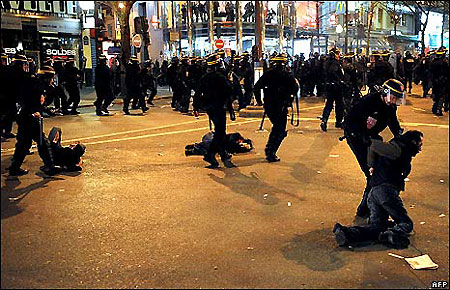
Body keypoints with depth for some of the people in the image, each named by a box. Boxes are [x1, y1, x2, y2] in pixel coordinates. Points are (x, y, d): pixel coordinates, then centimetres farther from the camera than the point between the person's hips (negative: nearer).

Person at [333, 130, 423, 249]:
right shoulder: (398, 149, -4)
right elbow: (374, 144, -9)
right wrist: (372, 165, 4)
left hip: (374, 192, 9)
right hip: (386, 190, -9)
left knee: (377, 226, 0)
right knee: (406, 224, -5)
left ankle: (345, 232, -19)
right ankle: (391, 235, -35)